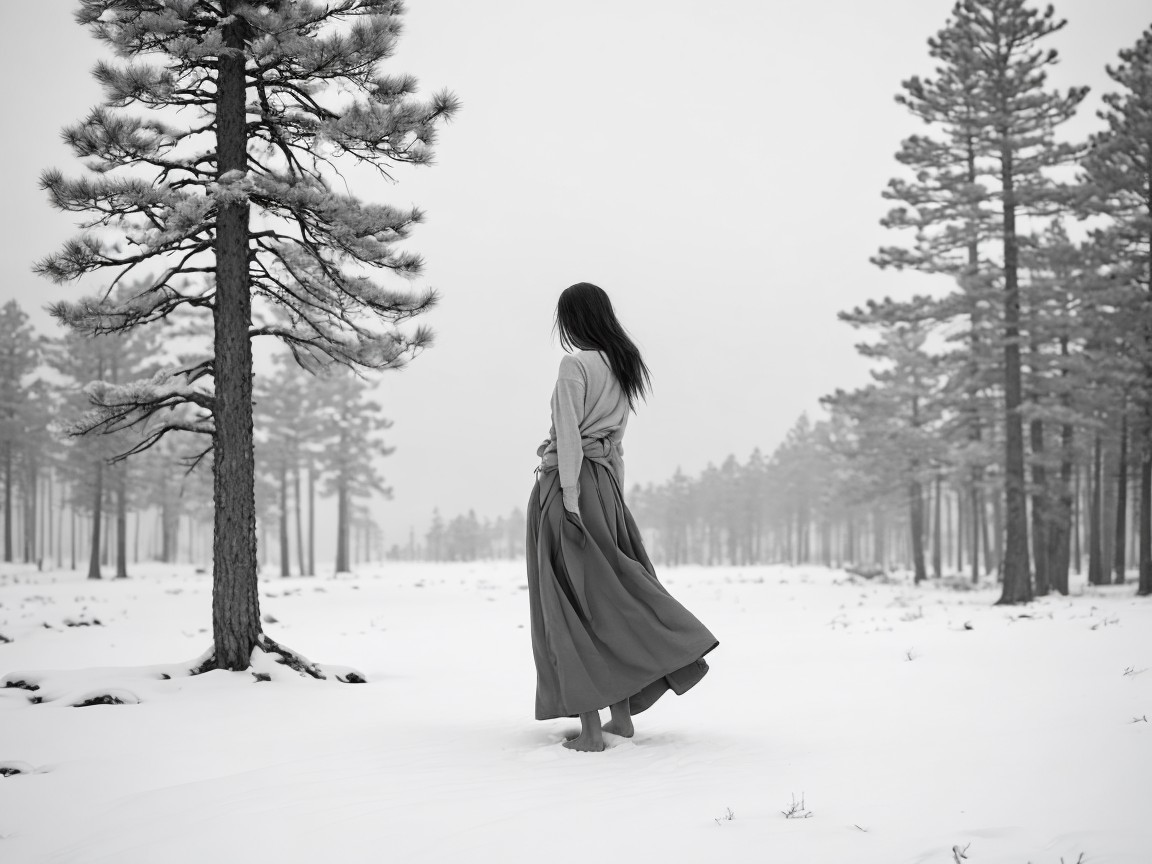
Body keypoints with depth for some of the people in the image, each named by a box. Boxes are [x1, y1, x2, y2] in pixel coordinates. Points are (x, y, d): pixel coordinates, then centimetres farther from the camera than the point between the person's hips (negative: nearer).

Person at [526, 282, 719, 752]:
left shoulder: (575, 365, -11)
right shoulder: (626, 366, 12)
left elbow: (569, 435, -16)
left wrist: (570, 497, -18)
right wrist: (613, 495, 17)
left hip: (568, 480, -7)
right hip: (607, 483, 7)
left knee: (572, 604, -3)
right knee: (612, 593, 13)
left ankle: (590, 727, -3)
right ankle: (622, 713, 16)